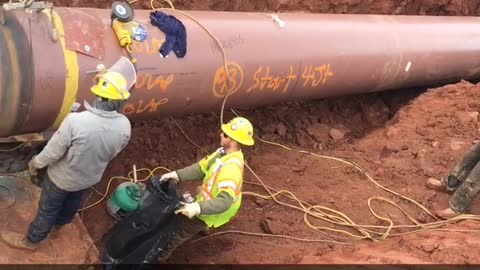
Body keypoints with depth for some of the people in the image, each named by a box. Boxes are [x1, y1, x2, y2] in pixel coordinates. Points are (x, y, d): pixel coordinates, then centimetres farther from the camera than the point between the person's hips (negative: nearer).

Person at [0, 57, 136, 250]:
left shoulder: (75, 121, -39)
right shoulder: (124, 126, -26)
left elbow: (53, 151, -24)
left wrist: (35, 163, -3)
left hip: (63, 177, -4)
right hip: (90, 177, 4)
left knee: (48, 208, 21)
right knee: (72, 204, 32)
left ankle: (31, 240, 44)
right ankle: (57, 226, 59)